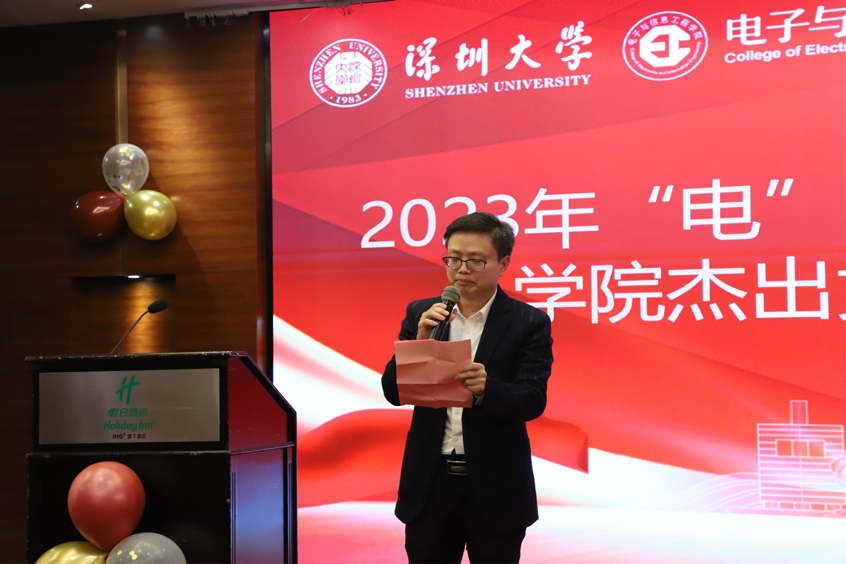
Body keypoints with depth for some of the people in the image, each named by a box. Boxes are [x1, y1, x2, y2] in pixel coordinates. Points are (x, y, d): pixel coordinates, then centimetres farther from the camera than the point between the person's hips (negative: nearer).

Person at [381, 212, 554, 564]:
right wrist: (420, 343, -19)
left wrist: (486, 389, -32)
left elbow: (533, 400, -12)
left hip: (495, 488, -2)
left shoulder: (529, 322, -5)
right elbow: (393, 391, -1)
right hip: (430, 481, 2)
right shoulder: (420, 315, 3)